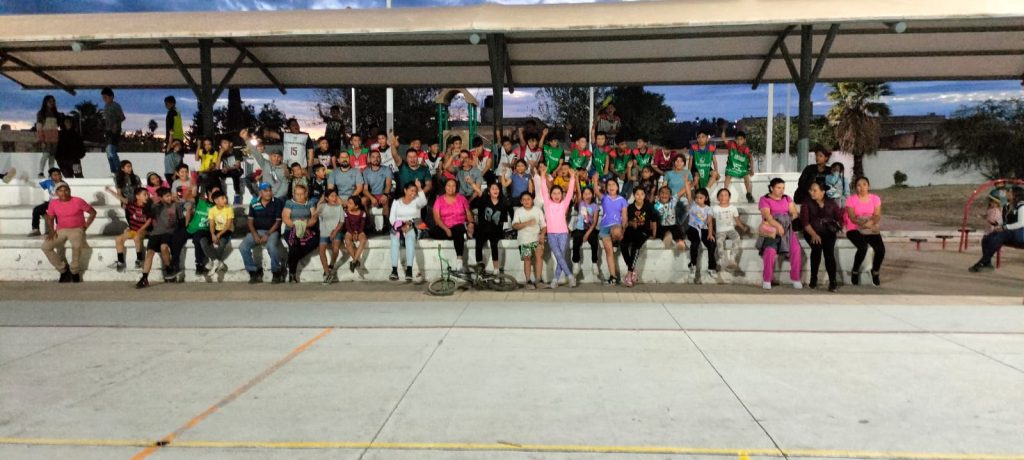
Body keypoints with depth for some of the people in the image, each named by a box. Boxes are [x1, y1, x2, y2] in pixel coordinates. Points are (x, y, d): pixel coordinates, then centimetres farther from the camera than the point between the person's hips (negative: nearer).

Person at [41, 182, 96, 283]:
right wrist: (51, 231, 0)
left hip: (77, 229, -4)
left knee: (77, 245, -36)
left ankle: (74, 271, -13)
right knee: (46, 246, -20)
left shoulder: (78, 201, -7)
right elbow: (49, 218, 16)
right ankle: (63, 269, -1)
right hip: (60, 230, 4)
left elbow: (93, 212, 0)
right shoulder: (53, 203, 2)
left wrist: (85, 226, -6)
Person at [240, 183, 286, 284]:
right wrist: (255, 234, -10)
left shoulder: (277, 202, -3)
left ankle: (276, 272, -13)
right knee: (243, 247, -21)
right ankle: (254, 271, -3)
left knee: (271, 246, -35)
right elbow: (250, 221, 8)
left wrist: (268, 234, -16)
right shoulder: (254, 203, 6)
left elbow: (278, 221, -5)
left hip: (272, 231, -4)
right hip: (256, 231, 4)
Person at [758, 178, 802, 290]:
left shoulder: (787, 198, 17)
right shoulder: (764, 200, 0)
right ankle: (767, 280, -16)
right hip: (771, 230, -4)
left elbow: (794, 213, 7)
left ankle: (796, 279, -11)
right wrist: (778, 225, -30)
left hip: (787, 229, 4)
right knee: (770, 250, -30)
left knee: (796, 248, -22)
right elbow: (767, 216, -15)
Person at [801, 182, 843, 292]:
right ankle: (813, 279, -16)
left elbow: (840, 217, 8)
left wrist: (842, 226, -11)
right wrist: (814, 234, -18)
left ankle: (832, 282, -26)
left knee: (829, 251, -25)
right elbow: (805, 221, -6)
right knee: (817, 247, -29)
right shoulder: (807, 203, 5)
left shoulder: (831, 203, 12)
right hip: (812, 232, -1)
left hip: (828, 231, 1)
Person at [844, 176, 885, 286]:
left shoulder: (875, 198, 5)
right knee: (863, 247, -31)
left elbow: (877, 215, -4)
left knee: (881, 249, -22)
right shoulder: (851, 199, -4)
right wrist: (865, 224, -29)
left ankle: (875, 272, 6)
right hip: (855, 229, -3)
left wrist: (872, 222, -26)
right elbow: (852, 218, -13)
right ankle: (855, 272, -7)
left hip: (871, 229, 3)